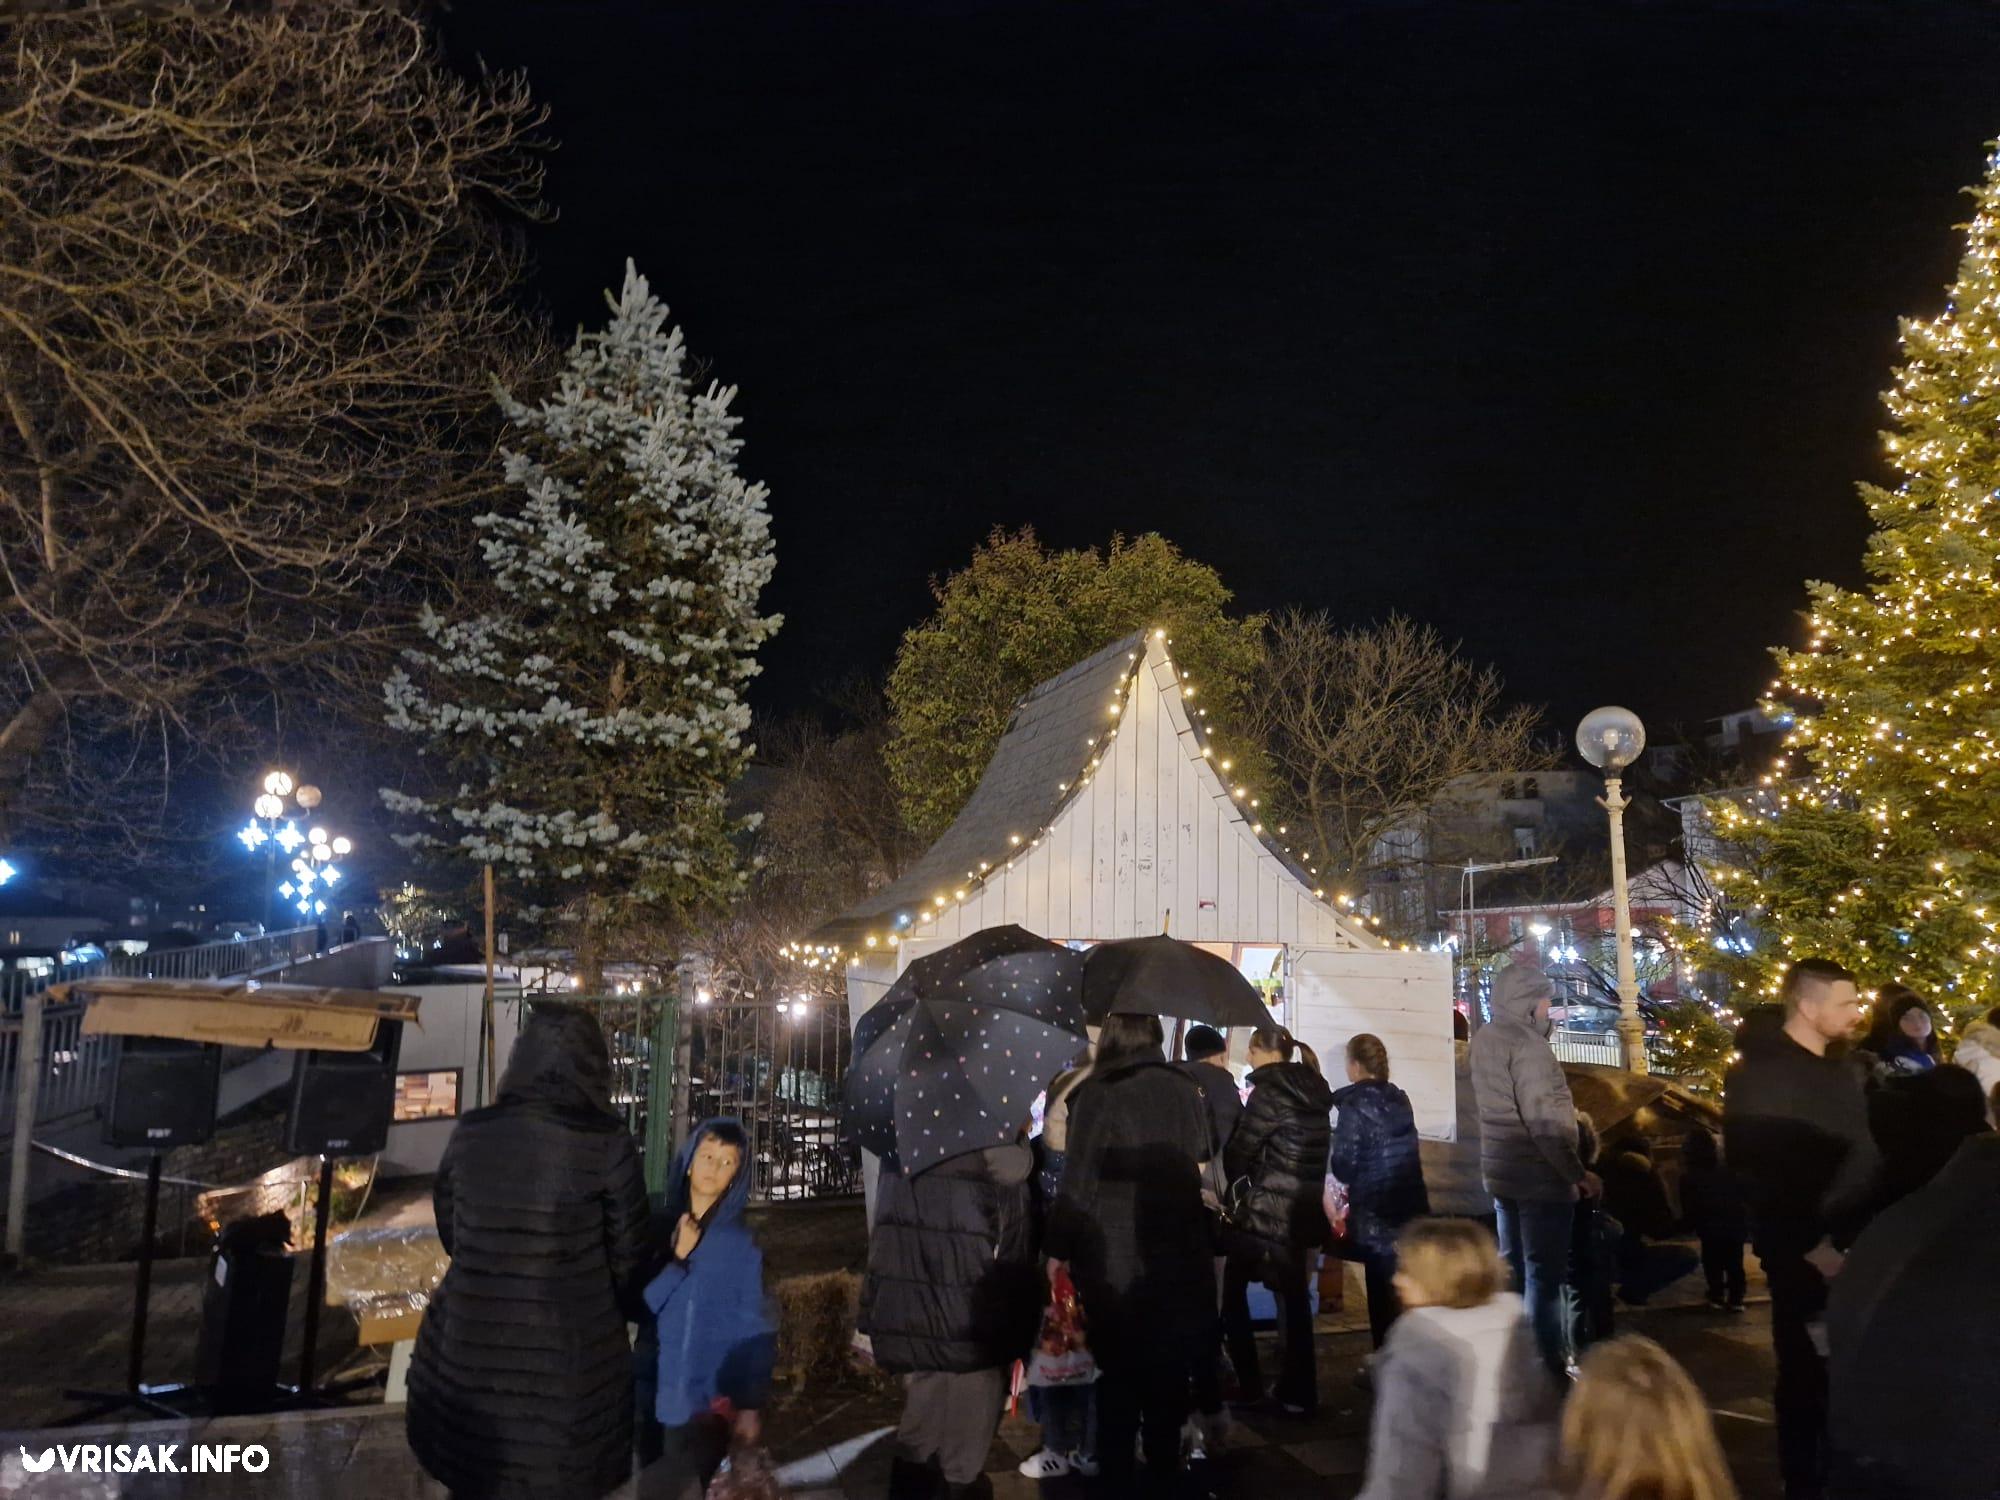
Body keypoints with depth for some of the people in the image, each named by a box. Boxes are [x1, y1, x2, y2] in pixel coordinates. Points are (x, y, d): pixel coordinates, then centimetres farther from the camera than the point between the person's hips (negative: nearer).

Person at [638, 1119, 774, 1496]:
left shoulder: (741, 1244, -3)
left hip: (710, 1398, -2)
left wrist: (750, 1405, -5)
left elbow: (753, 1329, -2)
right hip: (655, 1391, 2)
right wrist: (677, 1258, -15)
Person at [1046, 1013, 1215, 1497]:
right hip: (1178, 1250, 3)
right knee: (1169, 1368, 16)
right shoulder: (1186, 1090, 0)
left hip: (1112, 1255, -3)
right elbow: (1200, 1166, 9)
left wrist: (1059, 1248, -4)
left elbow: (1077, 1181, -12)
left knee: (1118, 1368, 12)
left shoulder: (1097, 1095, -12)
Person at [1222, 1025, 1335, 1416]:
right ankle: (1299, 1392, 18)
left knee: (1232, 1290, 9)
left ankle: (1248, 1384, 11)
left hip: (1270, 1211, -7)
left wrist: (1233, 1182, 9)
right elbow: (1318, 1152, 14)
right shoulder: (1314, 1091, 10)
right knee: (1295, 1299, 14)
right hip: (1309, 1211, 7)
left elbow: (1239, 1151, -11)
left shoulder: (1269, 1093, -13)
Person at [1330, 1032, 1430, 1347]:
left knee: (1383, 1296, 4)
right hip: (1411, 1208, 6)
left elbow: (1344, 1167, -15)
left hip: (1376, 1215, -6)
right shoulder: (1400, 1100, 4)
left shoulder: (1354, 1106, -14)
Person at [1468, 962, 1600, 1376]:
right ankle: (1546, 1363, 8)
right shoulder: (1526, 1044, -20)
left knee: (1512, 1267, 18)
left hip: (1501, 1172, 9)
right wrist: (1578, 1173, -18)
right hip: (1540, 1176, -9)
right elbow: (1543, 1121, -24)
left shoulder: (1484, 1038, 8)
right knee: (1543, 1273, 0)